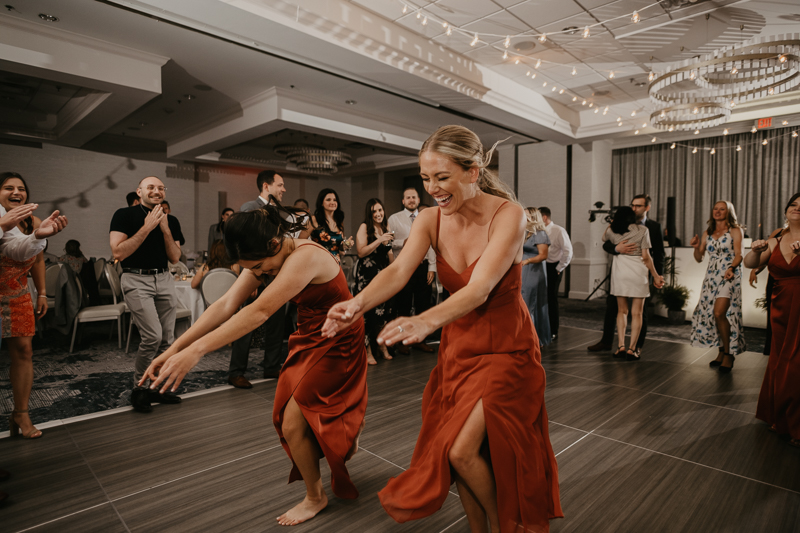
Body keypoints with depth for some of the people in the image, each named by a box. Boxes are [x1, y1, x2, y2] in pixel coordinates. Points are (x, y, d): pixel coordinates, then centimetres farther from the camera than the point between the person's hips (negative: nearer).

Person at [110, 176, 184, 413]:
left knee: (167, 339, 4)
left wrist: (165, 229, -7)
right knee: (153, 335, -16)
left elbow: (175, 258, 6)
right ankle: (139, 387, 5)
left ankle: (156, 388, 21)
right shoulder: (124, 215, -2)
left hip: (164, 280, 5)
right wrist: (147, 227, -15)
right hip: (137, 279, -5)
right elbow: (118, 253, -13)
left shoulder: (171, 221, 11)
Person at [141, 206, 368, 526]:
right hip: (309, 337, 8)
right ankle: (346, 435, 46)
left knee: (293, 424, -5)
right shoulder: (268, 256, -6)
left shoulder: (304, 257, -31)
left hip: (336, 342, -8)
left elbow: (259, 312, -40)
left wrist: (196, 350, -42)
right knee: (286, 417, 16)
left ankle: (315, 497, 22)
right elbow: (226, 305, -13)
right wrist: (175, 348, -20)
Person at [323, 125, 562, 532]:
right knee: (451, 451, 13)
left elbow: (479, 288, -33)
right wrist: (359, 303, -42)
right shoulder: (431, 220, -7)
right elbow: (398, 270, -22)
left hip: (505, 349, -5)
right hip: (458, 346, 5)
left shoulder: (508, 215, -21)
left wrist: (427, 321, -50)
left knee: (462, 450, -8)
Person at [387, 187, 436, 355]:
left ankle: (420, 341, 23)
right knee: (403, 307, 4)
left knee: (423, 306, 9)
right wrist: (403, 242, -19)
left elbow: (432, 244, 7)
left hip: (423, 267, 3)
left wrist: (432, 267, 0)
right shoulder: (394, 219, 4)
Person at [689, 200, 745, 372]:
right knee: (708, 313, 1)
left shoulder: (735, 231, 2)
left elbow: (739, 254, -7)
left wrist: (731, 268, -24)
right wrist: (696, 247, -4)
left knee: (719, 313, -19)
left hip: (729, 276, -5)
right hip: (711, 277, 5)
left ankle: (728, 353, -4)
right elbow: (699, 258, 15)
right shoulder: (707, 233, 15)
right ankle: (722, 352, 16)